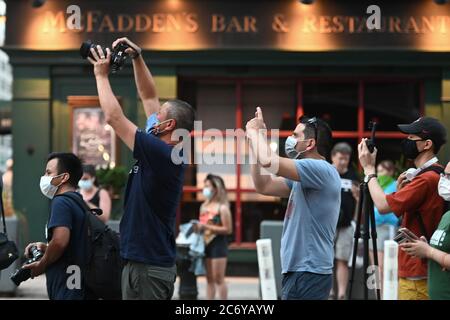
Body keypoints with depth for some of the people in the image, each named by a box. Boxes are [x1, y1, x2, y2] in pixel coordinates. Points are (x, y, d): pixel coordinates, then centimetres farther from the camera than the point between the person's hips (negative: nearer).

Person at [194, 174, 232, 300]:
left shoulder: (222, 208, -8)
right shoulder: (204, 206, 13)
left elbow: (228, 229, -14)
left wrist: (207, 227, -17)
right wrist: (198, 227, 1)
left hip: (218, 244, -7)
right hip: (206, 244, 7)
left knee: (219, 279, -6)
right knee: (209, 279, 9)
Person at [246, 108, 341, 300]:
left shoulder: (321, 170, -14)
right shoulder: (303, 179, 17)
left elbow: (269, 161, -24)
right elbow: (263, 185, 16)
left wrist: (255, 132, -5)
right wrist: (254, 140, 12)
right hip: (299, 272, 10)